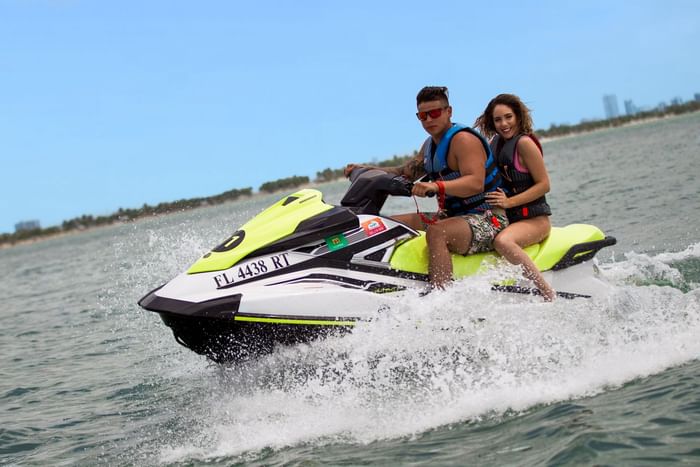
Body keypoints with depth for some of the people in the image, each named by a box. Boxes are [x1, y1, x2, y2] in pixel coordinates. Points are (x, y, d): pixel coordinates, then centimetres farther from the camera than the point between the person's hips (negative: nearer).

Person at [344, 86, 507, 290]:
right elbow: (407, 172, 26)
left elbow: (476, 183, -28)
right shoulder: (431, 143, 15)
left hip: (487, 219, -10)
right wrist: (365, 168, 16)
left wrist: (437, 186, -44)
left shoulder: (463, 139, -14)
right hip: (452, 216, 10)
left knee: (436, 232, -39)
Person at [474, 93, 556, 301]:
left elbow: (544, 184, -13)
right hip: (507, 219, 8)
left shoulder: (524, 142, -11)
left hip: (534, 219, -8)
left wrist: (509, 202, -20)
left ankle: (550, 296, -32)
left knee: (502, 241, -37)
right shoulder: (496, 142, 12)